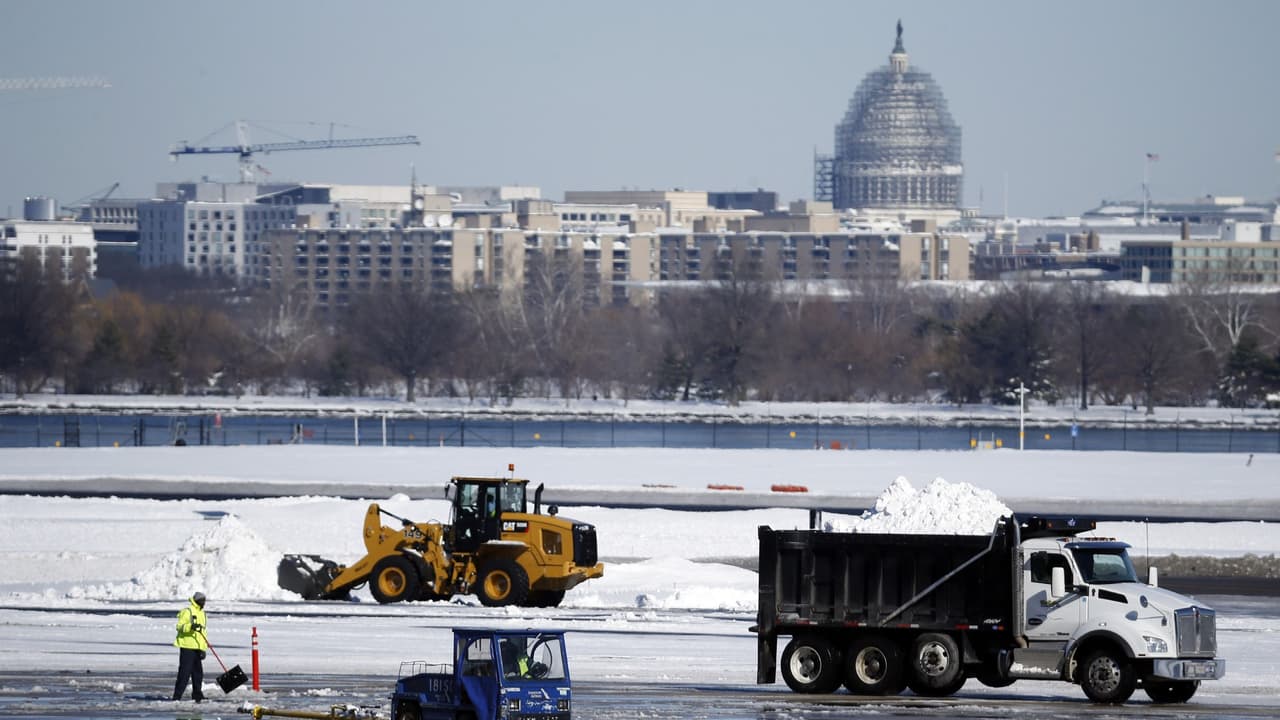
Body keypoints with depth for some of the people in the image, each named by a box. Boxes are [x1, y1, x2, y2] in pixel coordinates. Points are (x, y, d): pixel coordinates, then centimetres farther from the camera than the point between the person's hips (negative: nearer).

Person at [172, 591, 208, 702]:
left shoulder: (201, 613, 20)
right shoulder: (187, 611, -7)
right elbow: (180, 626, -14)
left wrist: (203, 649, 19)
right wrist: (191, 626, -32)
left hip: (196, 648, 8)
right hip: (187, 647, -8)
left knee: (198, 672, 11)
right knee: (185, 672, -11)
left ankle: (197, 695, 21)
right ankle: (177, 696, -10)